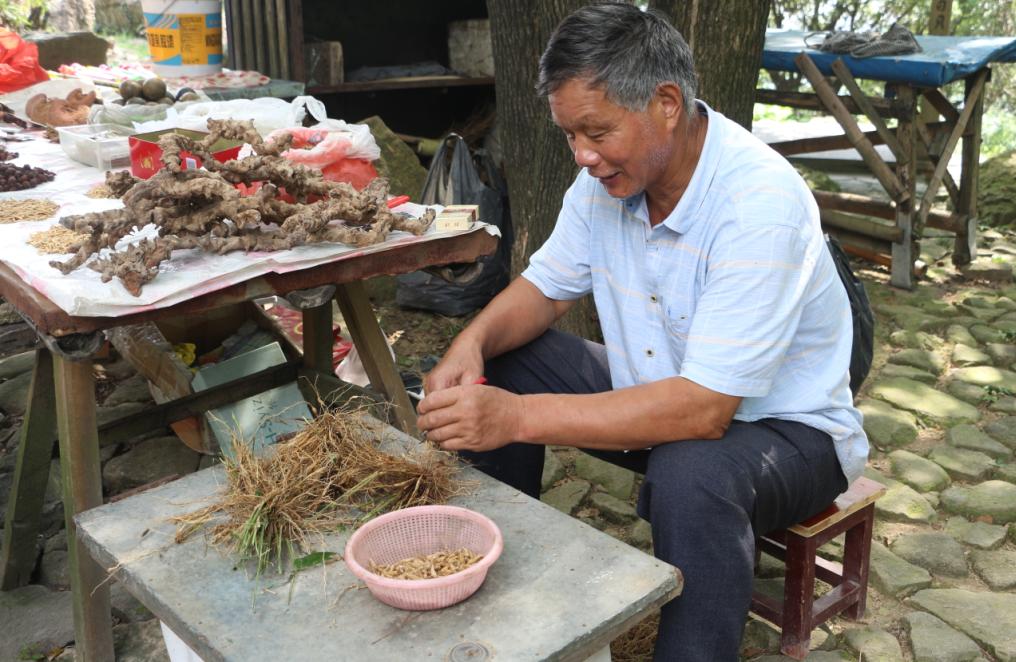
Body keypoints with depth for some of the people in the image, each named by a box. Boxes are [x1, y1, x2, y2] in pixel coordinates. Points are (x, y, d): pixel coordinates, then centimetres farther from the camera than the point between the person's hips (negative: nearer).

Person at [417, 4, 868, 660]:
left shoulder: (761, 202, -30)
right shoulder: (608, 174, -7)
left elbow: (703, 409, -35)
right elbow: (546, 287, 3)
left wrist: (519, 416, -40)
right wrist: (473, 343, -19)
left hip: (780, 427, -7)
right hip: (655, 392, 7)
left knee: (692, 472, -39)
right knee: (499, 362, -3)